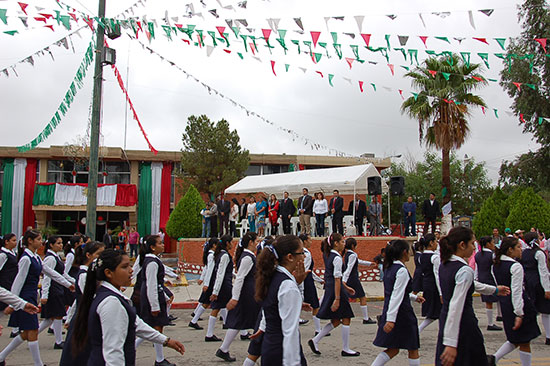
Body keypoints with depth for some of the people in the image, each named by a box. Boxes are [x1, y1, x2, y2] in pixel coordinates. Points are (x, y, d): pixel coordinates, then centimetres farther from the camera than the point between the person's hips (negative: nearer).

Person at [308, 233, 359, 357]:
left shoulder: (327, 255, 12)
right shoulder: (337, 258, -15)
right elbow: (337, 279, -19)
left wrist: (346, 287, 24)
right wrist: (337, 299, -21)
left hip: (329, 289, 9)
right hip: (336, 290, -9)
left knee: (335, 321, 14)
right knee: (346, 319, 4)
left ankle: (315, 341, 9)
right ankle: (345, 349, 11)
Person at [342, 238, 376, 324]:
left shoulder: (346, 254, 13)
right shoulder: (352, 255, -15)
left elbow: (358, 261, 28)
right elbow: (349, 268, -23)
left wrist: (370, 263, 38)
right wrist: (344, 280, -29)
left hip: (348, 280, 9)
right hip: (353, 279, -9)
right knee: (362, 298, 3)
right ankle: (366, 319, 8)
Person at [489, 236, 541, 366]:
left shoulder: (496, 265, 7)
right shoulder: (516, 266, -18)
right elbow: (516, 291, -21)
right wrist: (519, 314, -21)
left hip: (504, 303, 8)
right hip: (519, 304, -8)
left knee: (516, 339, 19)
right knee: (524, 341, 6)